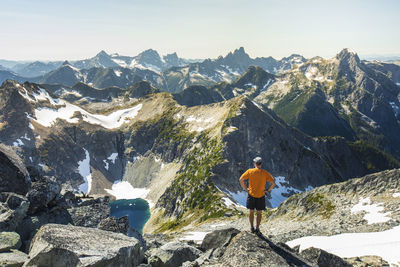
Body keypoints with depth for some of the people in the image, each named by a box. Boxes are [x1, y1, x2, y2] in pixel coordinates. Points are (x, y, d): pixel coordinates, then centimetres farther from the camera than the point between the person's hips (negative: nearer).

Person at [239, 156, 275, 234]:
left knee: (251, 211, 17)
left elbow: (241, 179, -11)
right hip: (261, 196, 0)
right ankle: (257, 229, 18)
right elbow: (273, 183, -13)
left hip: (251, 194, 0)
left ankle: (252, 227, 23)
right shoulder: (265, 173, -8)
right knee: (259, 213, 14)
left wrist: (245, 188, -1)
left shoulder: (250, 171, -9)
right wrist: (268, 190, 0)